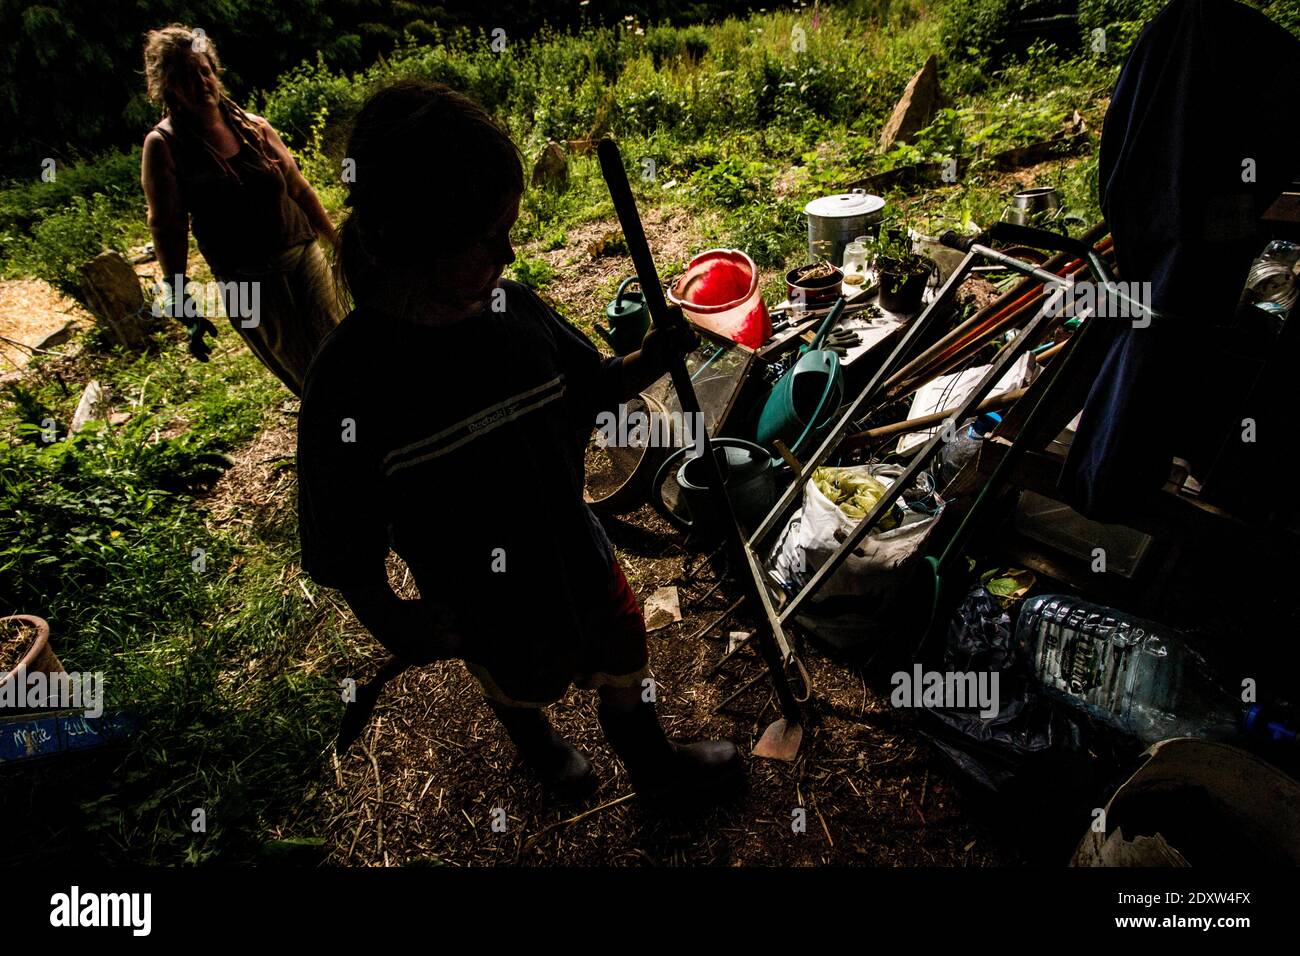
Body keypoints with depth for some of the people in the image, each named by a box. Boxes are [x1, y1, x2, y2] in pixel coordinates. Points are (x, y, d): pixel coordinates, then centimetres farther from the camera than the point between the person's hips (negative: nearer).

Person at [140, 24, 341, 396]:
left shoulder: (254, 127, 1)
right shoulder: (163, 145, -8)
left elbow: (299, 188, 10)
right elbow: (168, 229, -10)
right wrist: (183, 308, -13)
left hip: (305, 254, 3)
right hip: (247, 281, -3)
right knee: (309, 375, 6)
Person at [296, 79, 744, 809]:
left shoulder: (517, 309, -15)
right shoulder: (351, 379, -28)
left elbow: (600, 386, -1)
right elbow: (342, 546, -17)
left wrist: (661, 352, -17)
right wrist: (390, 620, -26)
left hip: (581, 558, 3)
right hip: (490, 609, -3)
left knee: (623, 668, 25)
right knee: (520, 686, 29)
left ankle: (657, 772, 59)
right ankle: (538, 748, 68)